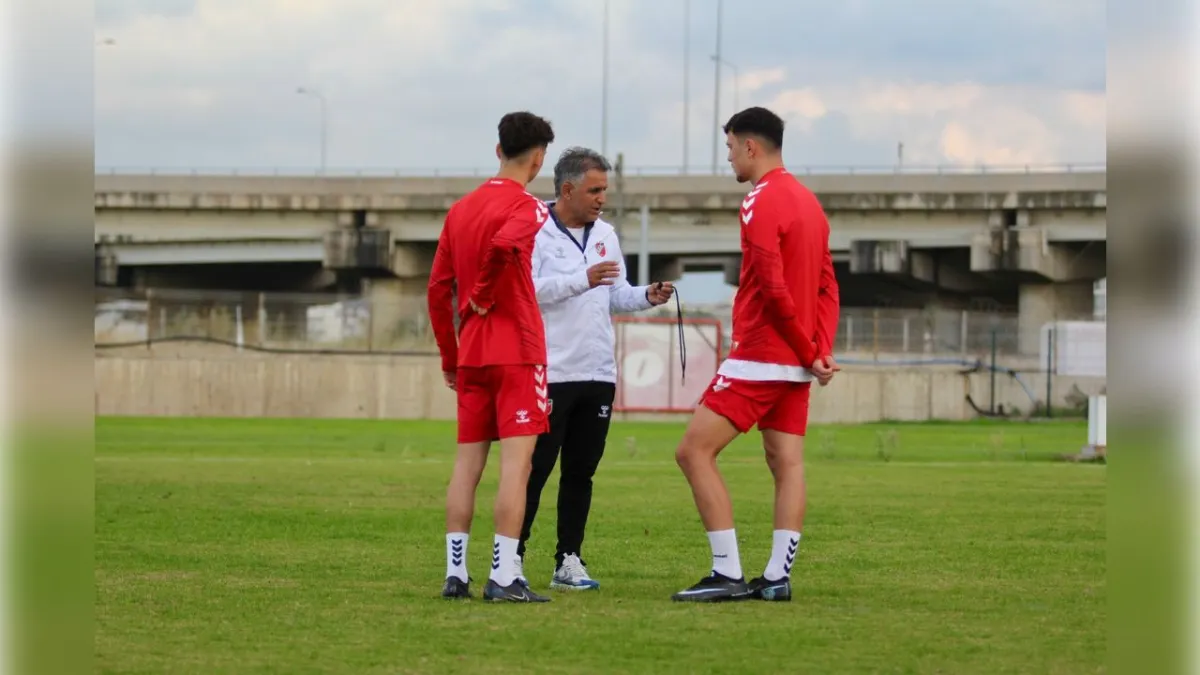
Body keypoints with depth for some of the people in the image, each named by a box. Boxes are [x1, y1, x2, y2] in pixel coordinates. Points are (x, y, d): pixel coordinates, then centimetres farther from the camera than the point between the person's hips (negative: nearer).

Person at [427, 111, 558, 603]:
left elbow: (438, 289, 13)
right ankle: (503, 577, -12)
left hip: (470, 355, 7)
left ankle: (455, 573, 9)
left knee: (468, 461, 9)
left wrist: (449, 357, 18)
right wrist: (485, 295, -14)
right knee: (516, 461, -7)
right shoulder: (527, 208, -8)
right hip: (517, 352, -7)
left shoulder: (461, 209, 13)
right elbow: (503, 244, -32)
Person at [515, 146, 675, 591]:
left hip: (598, 374, 7)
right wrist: (582, 280, -24)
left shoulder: (605, 235, 15)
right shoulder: (535, 232, -8)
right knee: (535, 469, -4)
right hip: (550, 374, -7)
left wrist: (647, 297, 0)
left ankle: (568, 561, 15)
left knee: (581, 471, 9)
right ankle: (512, 558, 3)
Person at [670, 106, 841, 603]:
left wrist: (809, 353, -11)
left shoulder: (761, 203, -13)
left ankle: (728, 575, -10)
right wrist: (820, 353, 4)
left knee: (694, 451, -6)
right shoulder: (808, 202, 15)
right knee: (787, 464, 7)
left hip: (757, 357, -9)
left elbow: (774, 289, -19)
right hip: (795, 362, 9)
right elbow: (828, 287, 13)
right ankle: (777, 578, 5)